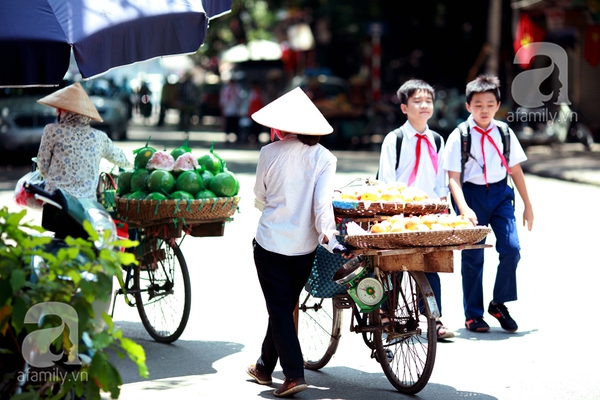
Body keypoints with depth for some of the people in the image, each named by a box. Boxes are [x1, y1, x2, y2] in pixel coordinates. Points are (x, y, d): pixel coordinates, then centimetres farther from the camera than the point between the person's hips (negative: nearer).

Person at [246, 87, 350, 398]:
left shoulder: (270, 153, -6)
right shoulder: (325, 158, -4)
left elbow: (260, 198, 6)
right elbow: (323, 201, -16)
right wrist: (327, 234, -21)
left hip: (270, 241, -3)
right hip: (304, 246, 3)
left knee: (279, 309, 2)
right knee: (285, 307, 18)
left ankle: (294, 374, -10)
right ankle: (265, 366, 32)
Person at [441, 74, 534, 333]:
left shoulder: (504, 132, 3)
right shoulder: (459, 136, -8)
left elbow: (515, 169, 10)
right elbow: (453, 177, -12)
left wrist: (527, 205, 11)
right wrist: (464, 209, -24)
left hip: (500, 193, 3)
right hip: (472, 194, -3)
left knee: (511, 248, -10)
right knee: (472, 256, 4)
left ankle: (499, 304, 9)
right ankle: (473, 314, 18)